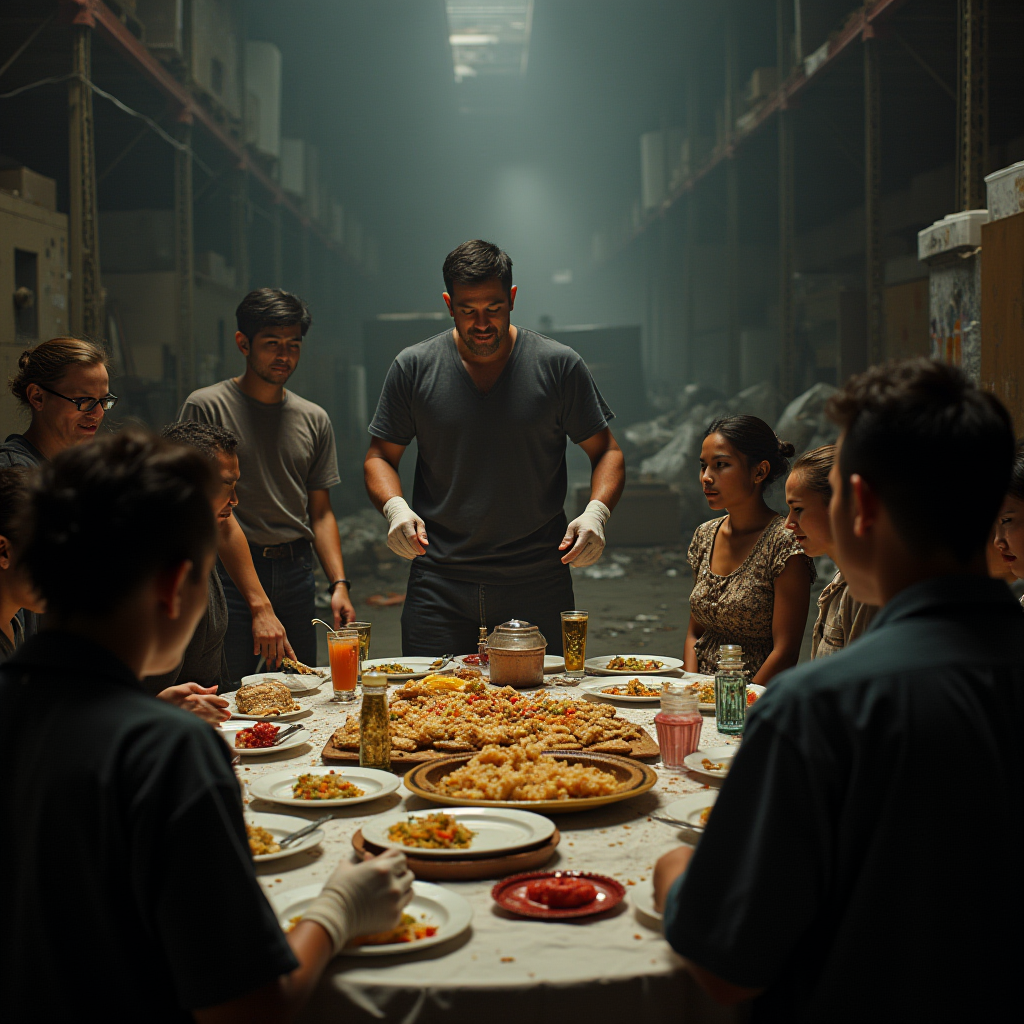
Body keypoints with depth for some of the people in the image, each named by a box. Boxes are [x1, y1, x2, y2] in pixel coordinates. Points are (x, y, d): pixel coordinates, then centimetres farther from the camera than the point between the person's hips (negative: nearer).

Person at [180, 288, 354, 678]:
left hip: (296, 570, 4)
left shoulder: (314, 419, 12)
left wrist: (339, 583, 0)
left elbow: (320, 511, 14)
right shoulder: (206, 406, -2)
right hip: (229, 570, -4)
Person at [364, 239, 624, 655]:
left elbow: (606, 452, 6)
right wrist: (395, 507, -12)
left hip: (539, 583, 0)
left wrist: (596, 512, -13)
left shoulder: (559, 366, 0)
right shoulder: (413, 368, 3)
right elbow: (380, 457, 9)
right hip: (439, 583, 1)